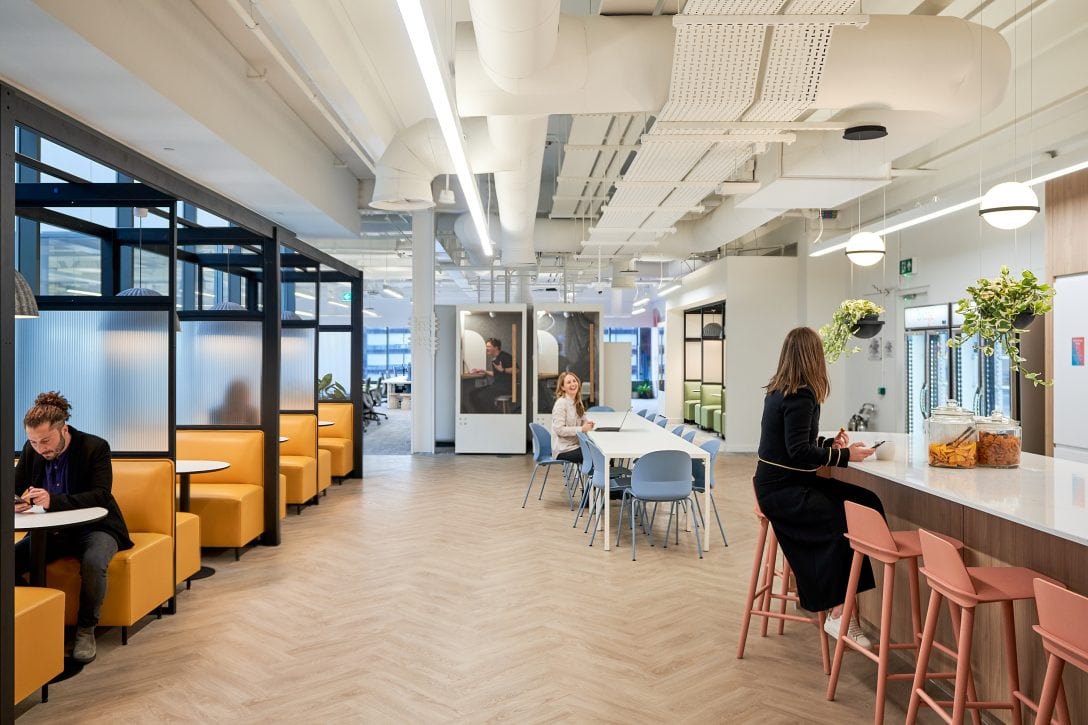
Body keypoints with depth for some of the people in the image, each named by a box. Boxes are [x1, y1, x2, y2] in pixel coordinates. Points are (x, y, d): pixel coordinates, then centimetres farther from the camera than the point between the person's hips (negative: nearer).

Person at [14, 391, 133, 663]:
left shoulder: (95, 447, -15)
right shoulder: (31, 451, -1)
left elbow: (101, 496, -23)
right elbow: (15, 488, 9)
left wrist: (53, 500, -37)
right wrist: (16, 502, -17)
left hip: (95, 527, -5)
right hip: (52, 531, 5)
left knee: (93, 562, -35)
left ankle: (86, 629, -12)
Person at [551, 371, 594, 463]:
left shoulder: (578, 402, 11)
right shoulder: (561, 403, -14)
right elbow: (559, 430, -20)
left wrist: (587, 424, -4)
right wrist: (581, 429, -22)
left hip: (575, 445, 8)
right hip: (563, 450, -8)